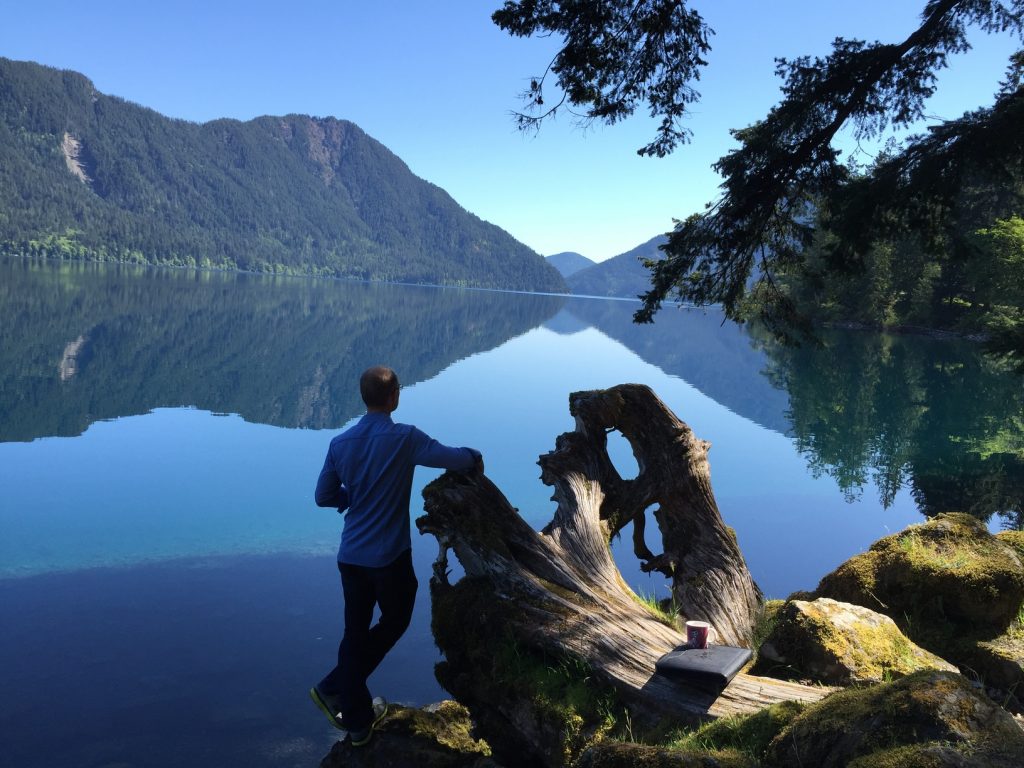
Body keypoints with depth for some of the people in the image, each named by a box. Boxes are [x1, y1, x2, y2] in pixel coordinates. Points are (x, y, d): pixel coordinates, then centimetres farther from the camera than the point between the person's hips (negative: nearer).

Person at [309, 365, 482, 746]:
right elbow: (454, 459, -15)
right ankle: (334, 688, 19)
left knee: (355, 632, 14)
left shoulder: (340, 443, 1)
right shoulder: (404, 438, -15)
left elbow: (324, 496, 8)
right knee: (394, 622, 19)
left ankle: (357, 721, 22)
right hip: (390, 557, -5)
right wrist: (475, 457, 6)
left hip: (350, 556, 5)